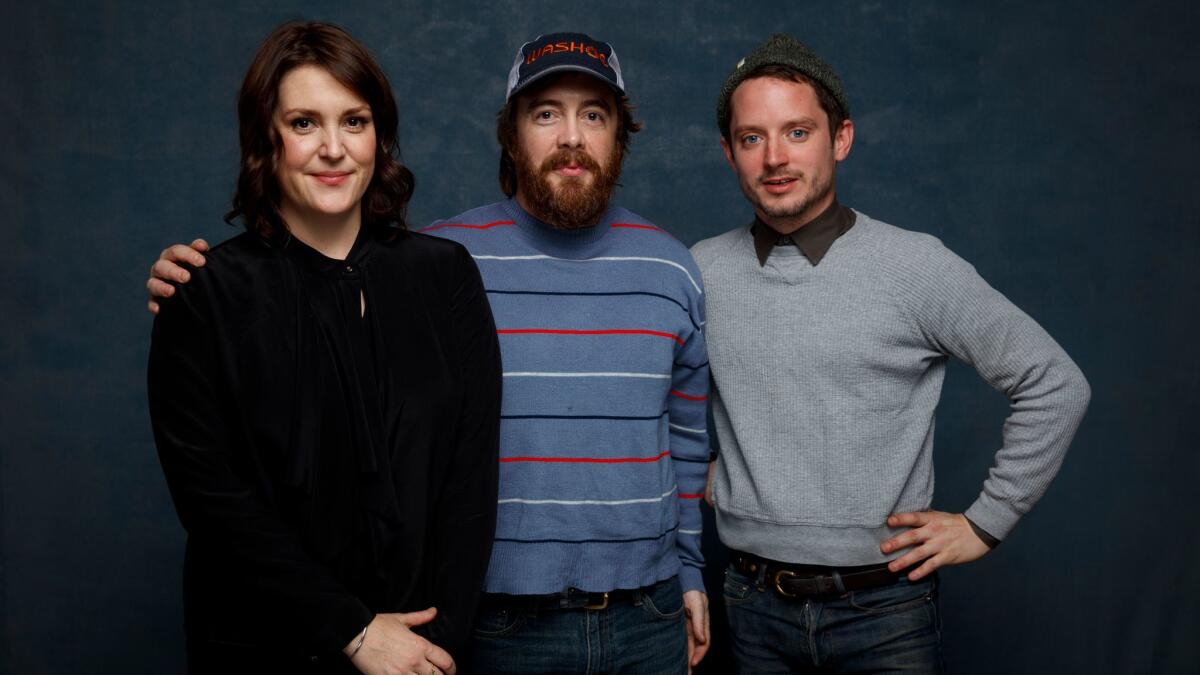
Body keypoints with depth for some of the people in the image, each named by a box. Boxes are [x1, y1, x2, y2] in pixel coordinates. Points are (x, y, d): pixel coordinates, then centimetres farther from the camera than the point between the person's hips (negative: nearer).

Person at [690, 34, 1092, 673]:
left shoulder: (916, 266, -9)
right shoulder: (700, 273, 0)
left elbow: (1055, 385, -4)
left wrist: (984, 522, -3)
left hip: (884, 607, -2)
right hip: (755, 606, 3)